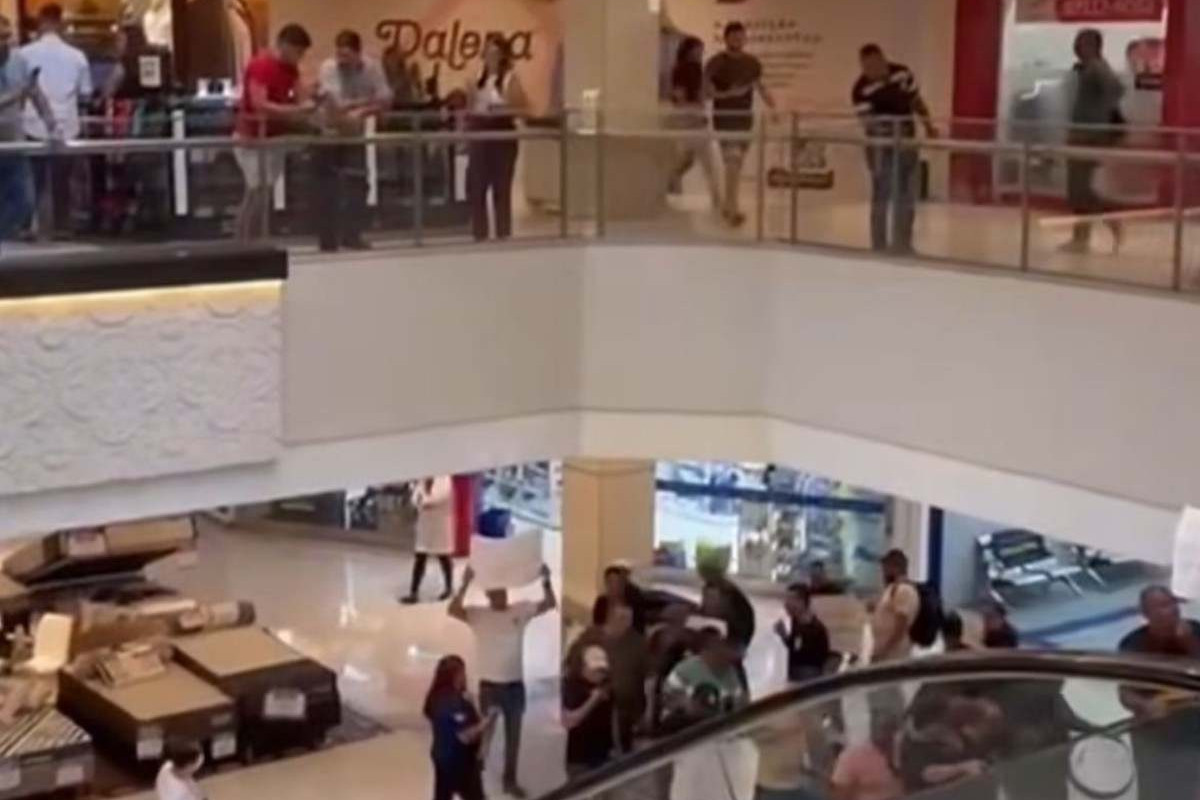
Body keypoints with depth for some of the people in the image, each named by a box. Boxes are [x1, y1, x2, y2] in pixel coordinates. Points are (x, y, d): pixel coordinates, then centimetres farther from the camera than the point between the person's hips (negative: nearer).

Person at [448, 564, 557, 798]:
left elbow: (550, 604, -9)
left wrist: (546, 580, -25)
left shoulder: (521, 611, -2)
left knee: (513, 735, 13)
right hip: (489, 684, -3)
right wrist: (465, 584, -36)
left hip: (515, 684, 3)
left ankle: (510, 780, 27)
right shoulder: (478, 615, -9)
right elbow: (453, 610, -26)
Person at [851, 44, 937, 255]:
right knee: (881, 198, -2)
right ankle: (879, 247, 9)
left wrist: (928, 124, 10)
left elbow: (917, 100, 14)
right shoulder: (861, 89, -18)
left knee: (907, 198, 14)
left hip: (907, 145, 6)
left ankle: (902, 245, 27)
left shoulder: (903, 73, -2)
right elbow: (868, 122, -24)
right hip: (882, 148, -6)